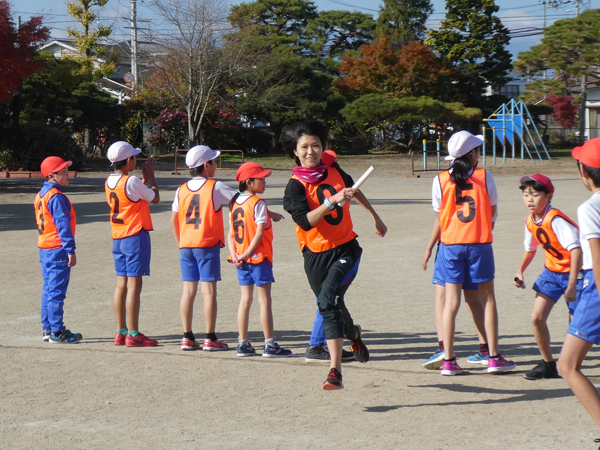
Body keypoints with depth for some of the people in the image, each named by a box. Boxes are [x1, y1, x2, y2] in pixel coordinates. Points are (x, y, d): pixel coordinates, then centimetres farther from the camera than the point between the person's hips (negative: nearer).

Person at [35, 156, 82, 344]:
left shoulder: (41, 195, 13)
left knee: (48, 289, 15)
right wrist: (70, 250, -20)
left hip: (44, 249, 10)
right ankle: (56, 333, -3)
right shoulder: (57, 197, -16)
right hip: (58, 250, -10)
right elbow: (63, 225, -20)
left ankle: (47, 329, 20)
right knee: (57, 290, -6)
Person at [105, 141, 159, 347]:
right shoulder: (132, 182, -16)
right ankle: (133, 335, -5)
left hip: (118, 238, 8)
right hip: (135, 236, -8)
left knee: (122, 284, 10)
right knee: (134, 284, -6)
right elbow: (155, 198, -3)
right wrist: (150, 176, 8)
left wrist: (145, 178, 19)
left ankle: (121, 332, 13)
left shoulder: (109, 182, 8)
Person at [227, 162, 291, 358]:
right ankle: (270, 345, -1)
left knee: (245, 300, 11)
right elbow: (260, 232, -19)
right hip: (258, 257, -7)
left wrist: (235, 254, -2)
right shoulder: (258, 203, -13)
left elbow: (231, 233, 7)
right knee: (265, 300, -2)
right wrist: (247, 253, -16)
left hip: (241, 259, 7)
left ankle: (243, 344, 12)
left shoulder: (235, 203, 9)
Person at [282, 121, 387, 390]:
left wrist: (375, 216, 35)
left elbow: (354, 190, 25)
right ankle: (354, 334, 51)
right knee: (331, 308, 14)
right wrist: (332, 200, -32)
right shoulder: (295, 185, -9)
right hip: (316, 255, 1)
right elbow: (305, 221, -24)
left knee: (328, 299, -23)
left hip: (346, 249, 0)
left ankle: (335, 370, -25)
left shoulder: (333, 170, 2)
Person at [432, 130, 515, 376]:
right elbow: (492, 209, 8)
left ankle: (448, 360, 0)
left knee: (451, 301, 3)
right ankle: (494, 357, 10)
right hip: (480, 243, -1)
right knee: (487, 298, 9)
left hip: (451, 243, 1)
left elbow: (439, 213, 5)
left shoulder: (440, 180, -2)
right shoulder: (484, 176, -3)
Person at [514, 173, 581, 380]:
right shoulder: (530, 222, -2)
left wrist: (572, 284, -36)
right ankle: (548, 364, 13)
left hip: (573, 272, -7)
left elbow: (576, 249, -33)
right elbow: (530, 249, 17)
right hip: (552, 270, 7)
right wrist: (520, 272, 1)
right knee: (537, 317, -2)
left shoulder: (555, 220, -27)